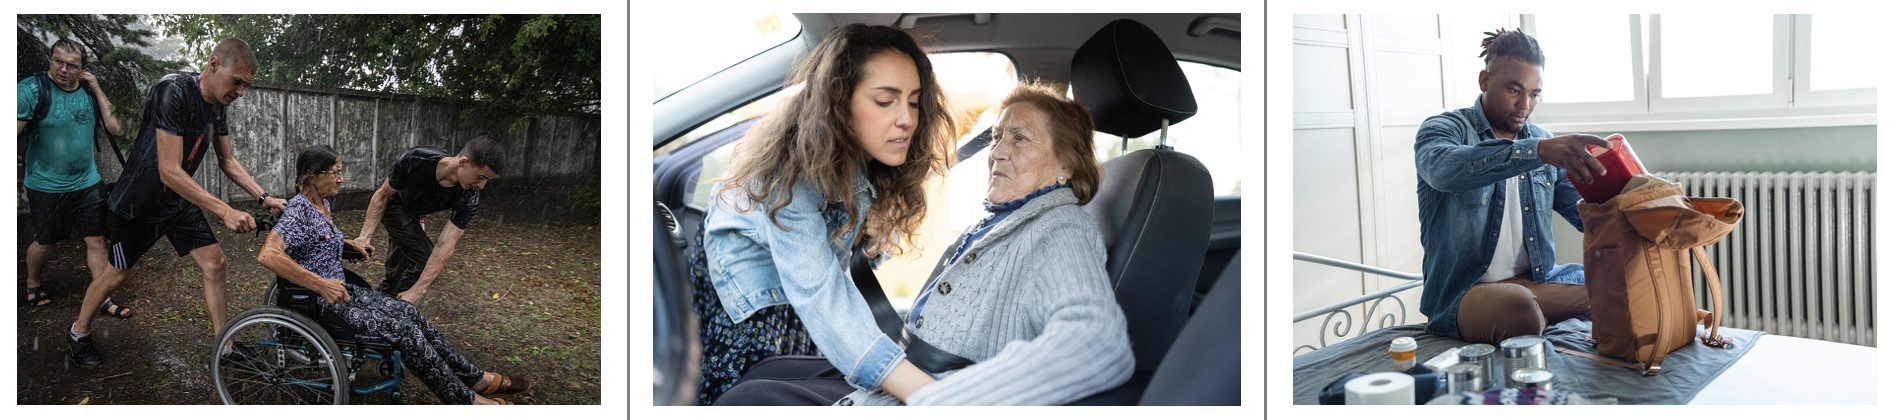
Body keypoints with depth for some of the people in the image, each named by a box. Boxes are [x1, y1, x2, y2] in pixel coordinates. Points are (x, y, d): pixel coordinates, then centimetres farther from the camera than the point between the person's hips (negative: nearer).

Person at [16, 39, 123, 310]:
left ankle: (103, 297, 10)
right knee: (45, 242, 14)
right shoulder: (32, 89, -13)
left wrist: (97, 89, -8)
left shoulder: (89, 91, 2)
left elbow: (116, 130, -5)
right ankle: (33, 286, 39)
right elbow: (13, 133, -17)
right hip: (47, 186, -3)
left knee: (96, 240, 2)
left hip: (88, 183, 3)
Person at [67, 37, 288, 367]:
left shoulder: (219, 105, -6)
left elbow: (227, 161, 6)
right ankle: (78, 334, 34)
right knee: (118, 273, 9)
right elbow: (170, 171, -35)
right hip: (138, 202, -7)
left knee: (215, 264, -3)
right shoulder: (173, 92, -32)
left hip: (178, 202, 7)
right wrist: (224, 211, -40)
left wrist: (263, 197, -7)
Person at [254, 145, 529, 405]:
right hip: (319, 305, -10)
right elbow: (267, 255, -38)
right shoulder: (299, 211, -22)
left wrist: (348, 243, 14)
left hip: (340, 290, 10)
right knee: (404, 330, -16)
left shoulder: (323, 204, 7)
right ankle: (463, 399, -6)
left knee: (408, 312, 0)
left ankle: (473, 378, 6)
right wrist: (322, 284, -38)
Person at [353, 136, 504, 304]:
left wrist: (417, 291, -35)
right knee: (424, 259, -17)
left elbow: (445, 247, -32)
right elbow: (383, 195, -21)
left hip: (411, 212, 4)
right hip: (391, 202, -4)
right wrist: (365, 236, -27)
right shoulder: (415, 160, -38)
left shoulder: (469, 199, -31)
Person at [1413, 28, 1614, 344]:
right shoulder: (1442, 130, -4)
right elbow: (1444, 168, -30)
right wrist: (1538, 152, -42)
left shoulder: (1544, 141, 14)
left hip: (1537, 281, 6)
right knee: (1519, 308, -37)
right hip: (1464, 291, -5)